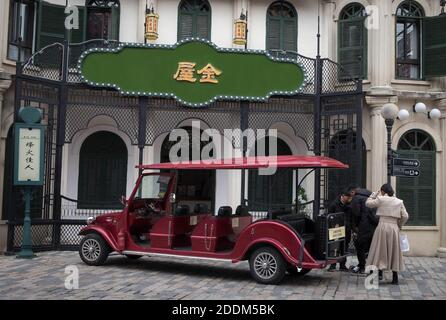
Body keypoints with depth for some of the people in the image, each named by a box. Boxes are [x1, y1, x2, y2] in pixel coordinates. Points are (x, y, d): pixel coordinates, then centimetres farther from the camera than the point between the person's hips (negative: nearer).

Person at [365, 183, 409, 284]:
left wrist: (375, 194, 13)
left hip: (382, 226, -3)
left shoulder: (380, 199, -4)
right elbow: (405, 216, 4)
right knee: (394, 252, 9)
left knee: (380, 250, 6)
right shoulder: (399, 202, 7)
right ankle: (395, 278, 12)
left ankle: (379, 273, 0)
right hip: (394, 227, 3)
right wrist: (399, 225, 17)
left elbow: (368, 203, 5)